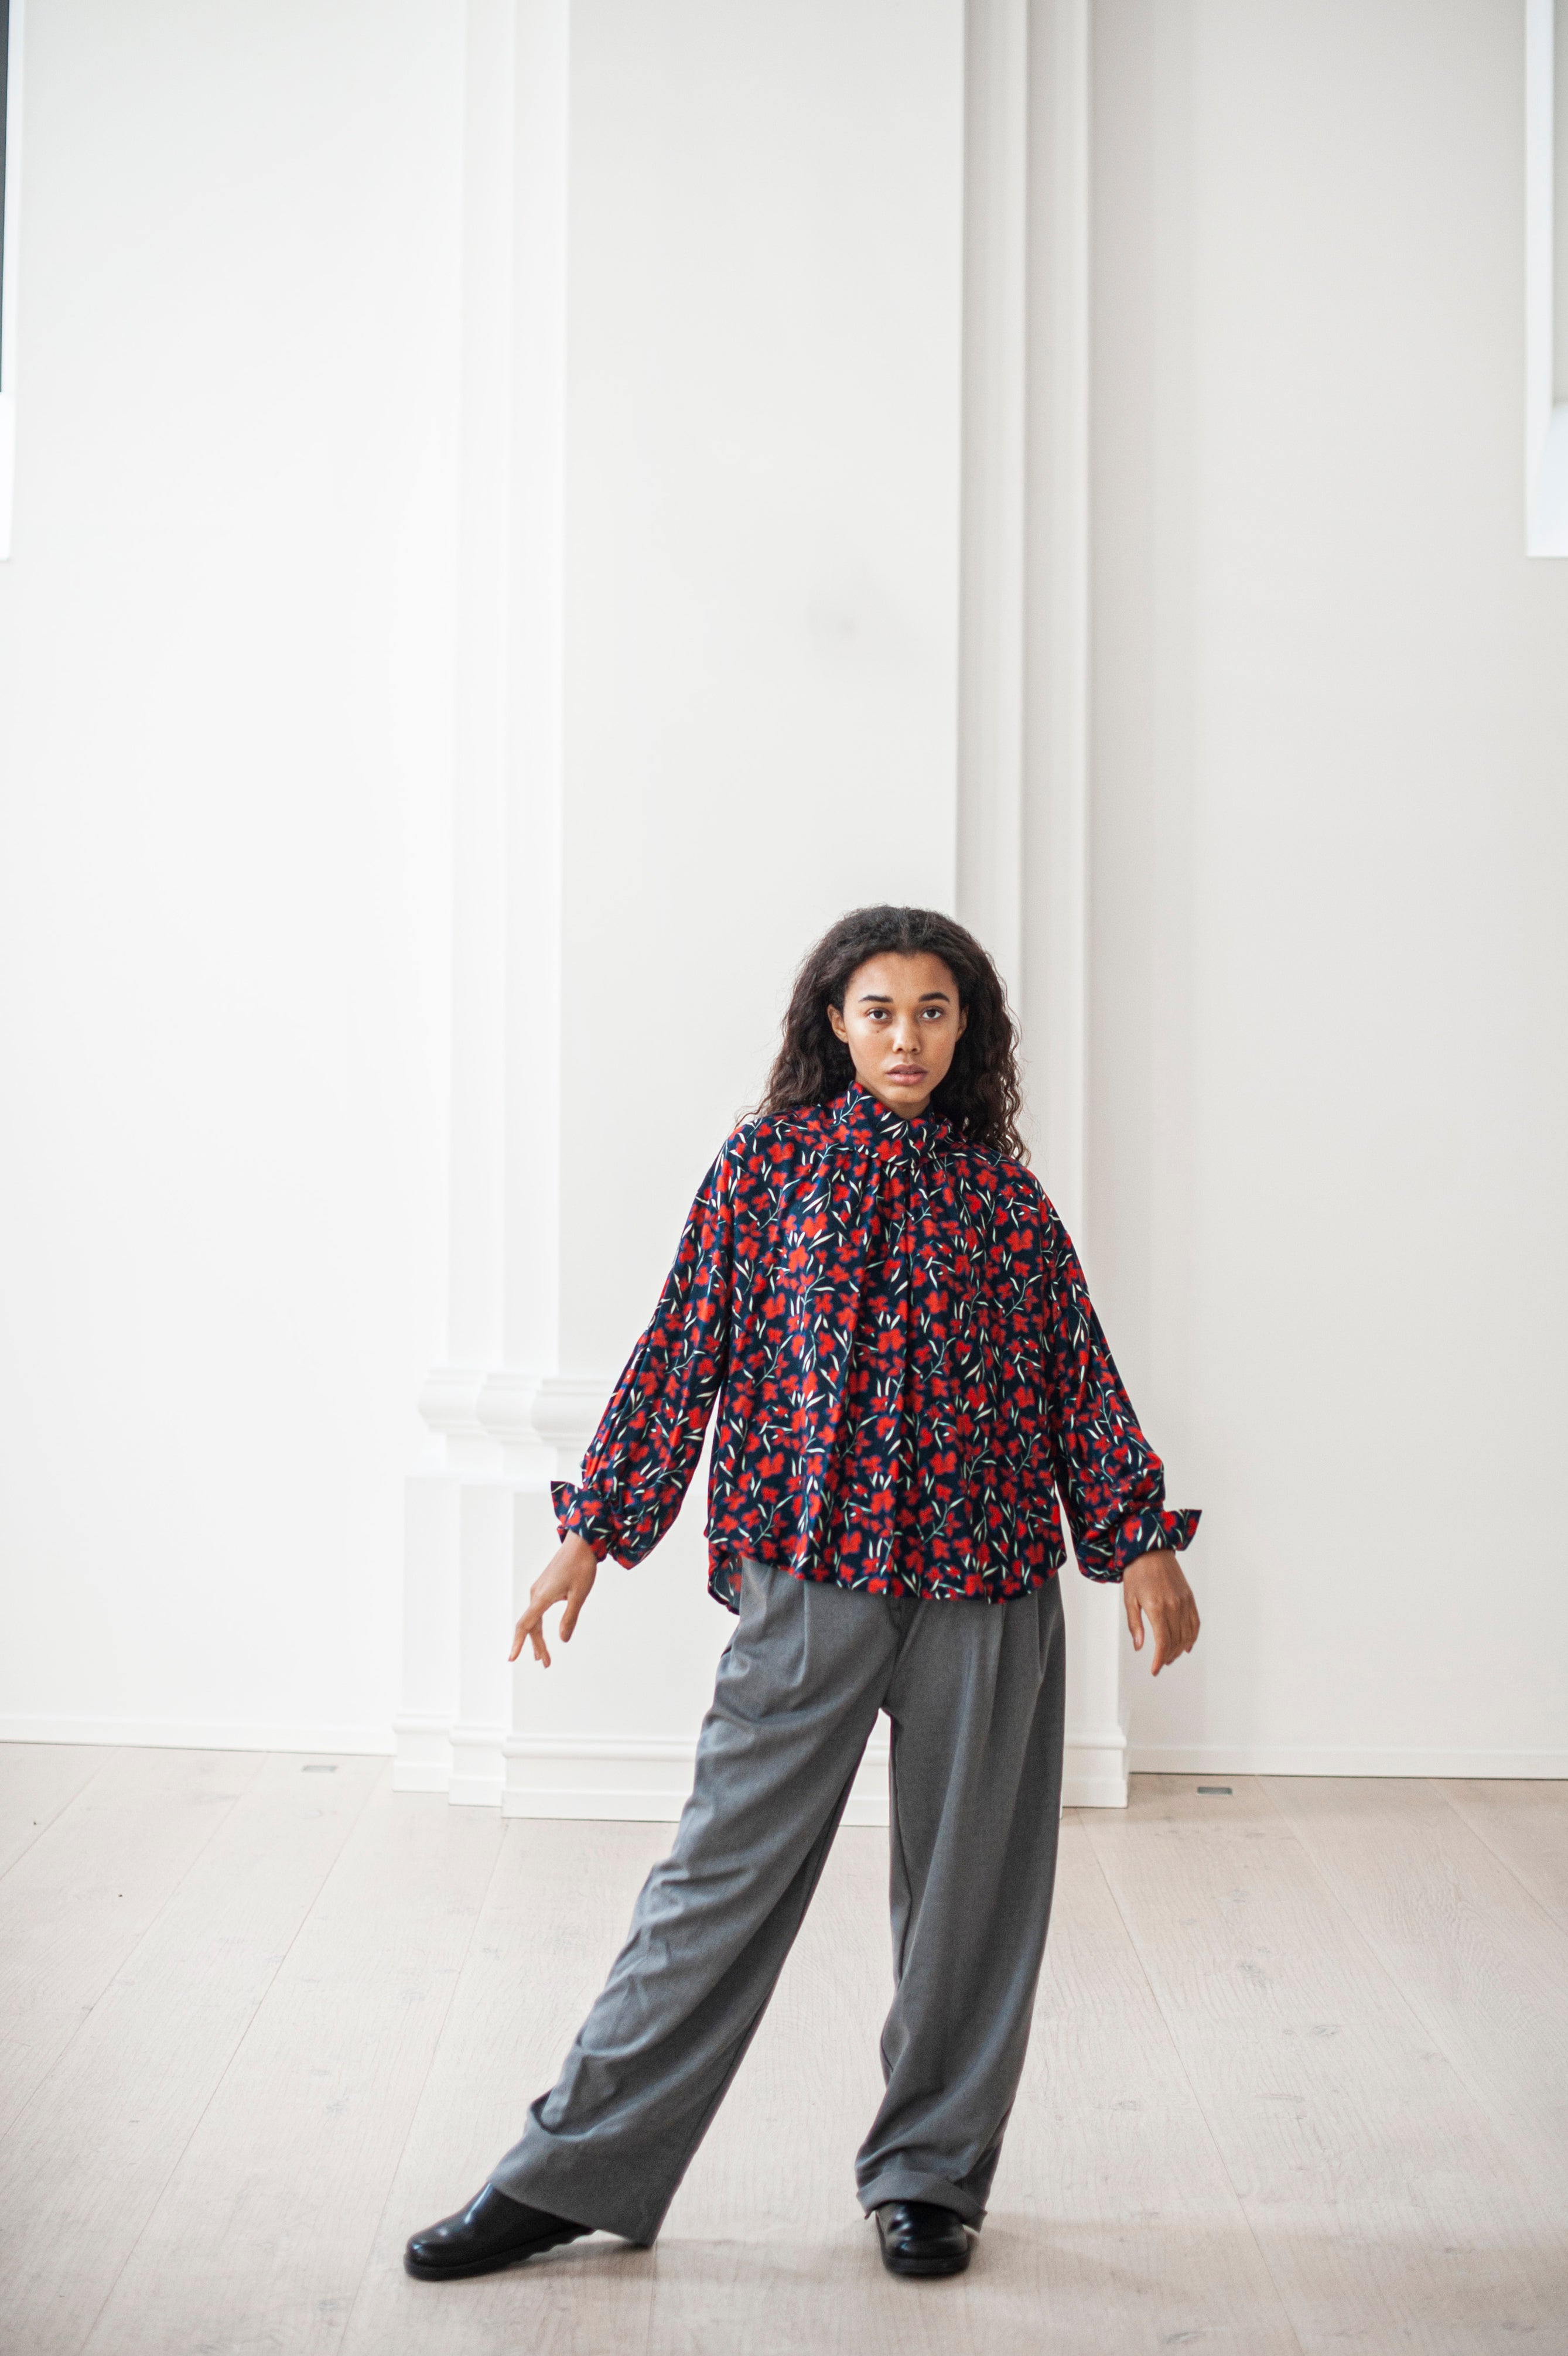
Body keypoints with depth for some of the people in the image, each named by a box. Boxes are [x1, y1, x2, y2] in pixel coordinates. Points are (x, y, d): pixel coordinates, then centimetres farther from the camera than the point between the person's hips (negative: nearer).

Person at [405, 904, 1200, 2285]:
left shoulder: (1006, 1198, 8)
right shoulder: (766, 1164, 4)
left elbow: (1080, 1376, 10)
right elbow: (682, 1351, 3)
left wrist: (1142, 1539, 1)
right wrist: (593, 1532, 0)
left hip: (987, 1579, 2)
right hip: (812, 1570, -2)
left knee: (969, 1880, 9)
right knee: (726, 1868, 1)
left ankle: (931, 2172, 27)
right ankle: (575, 2172, 13)